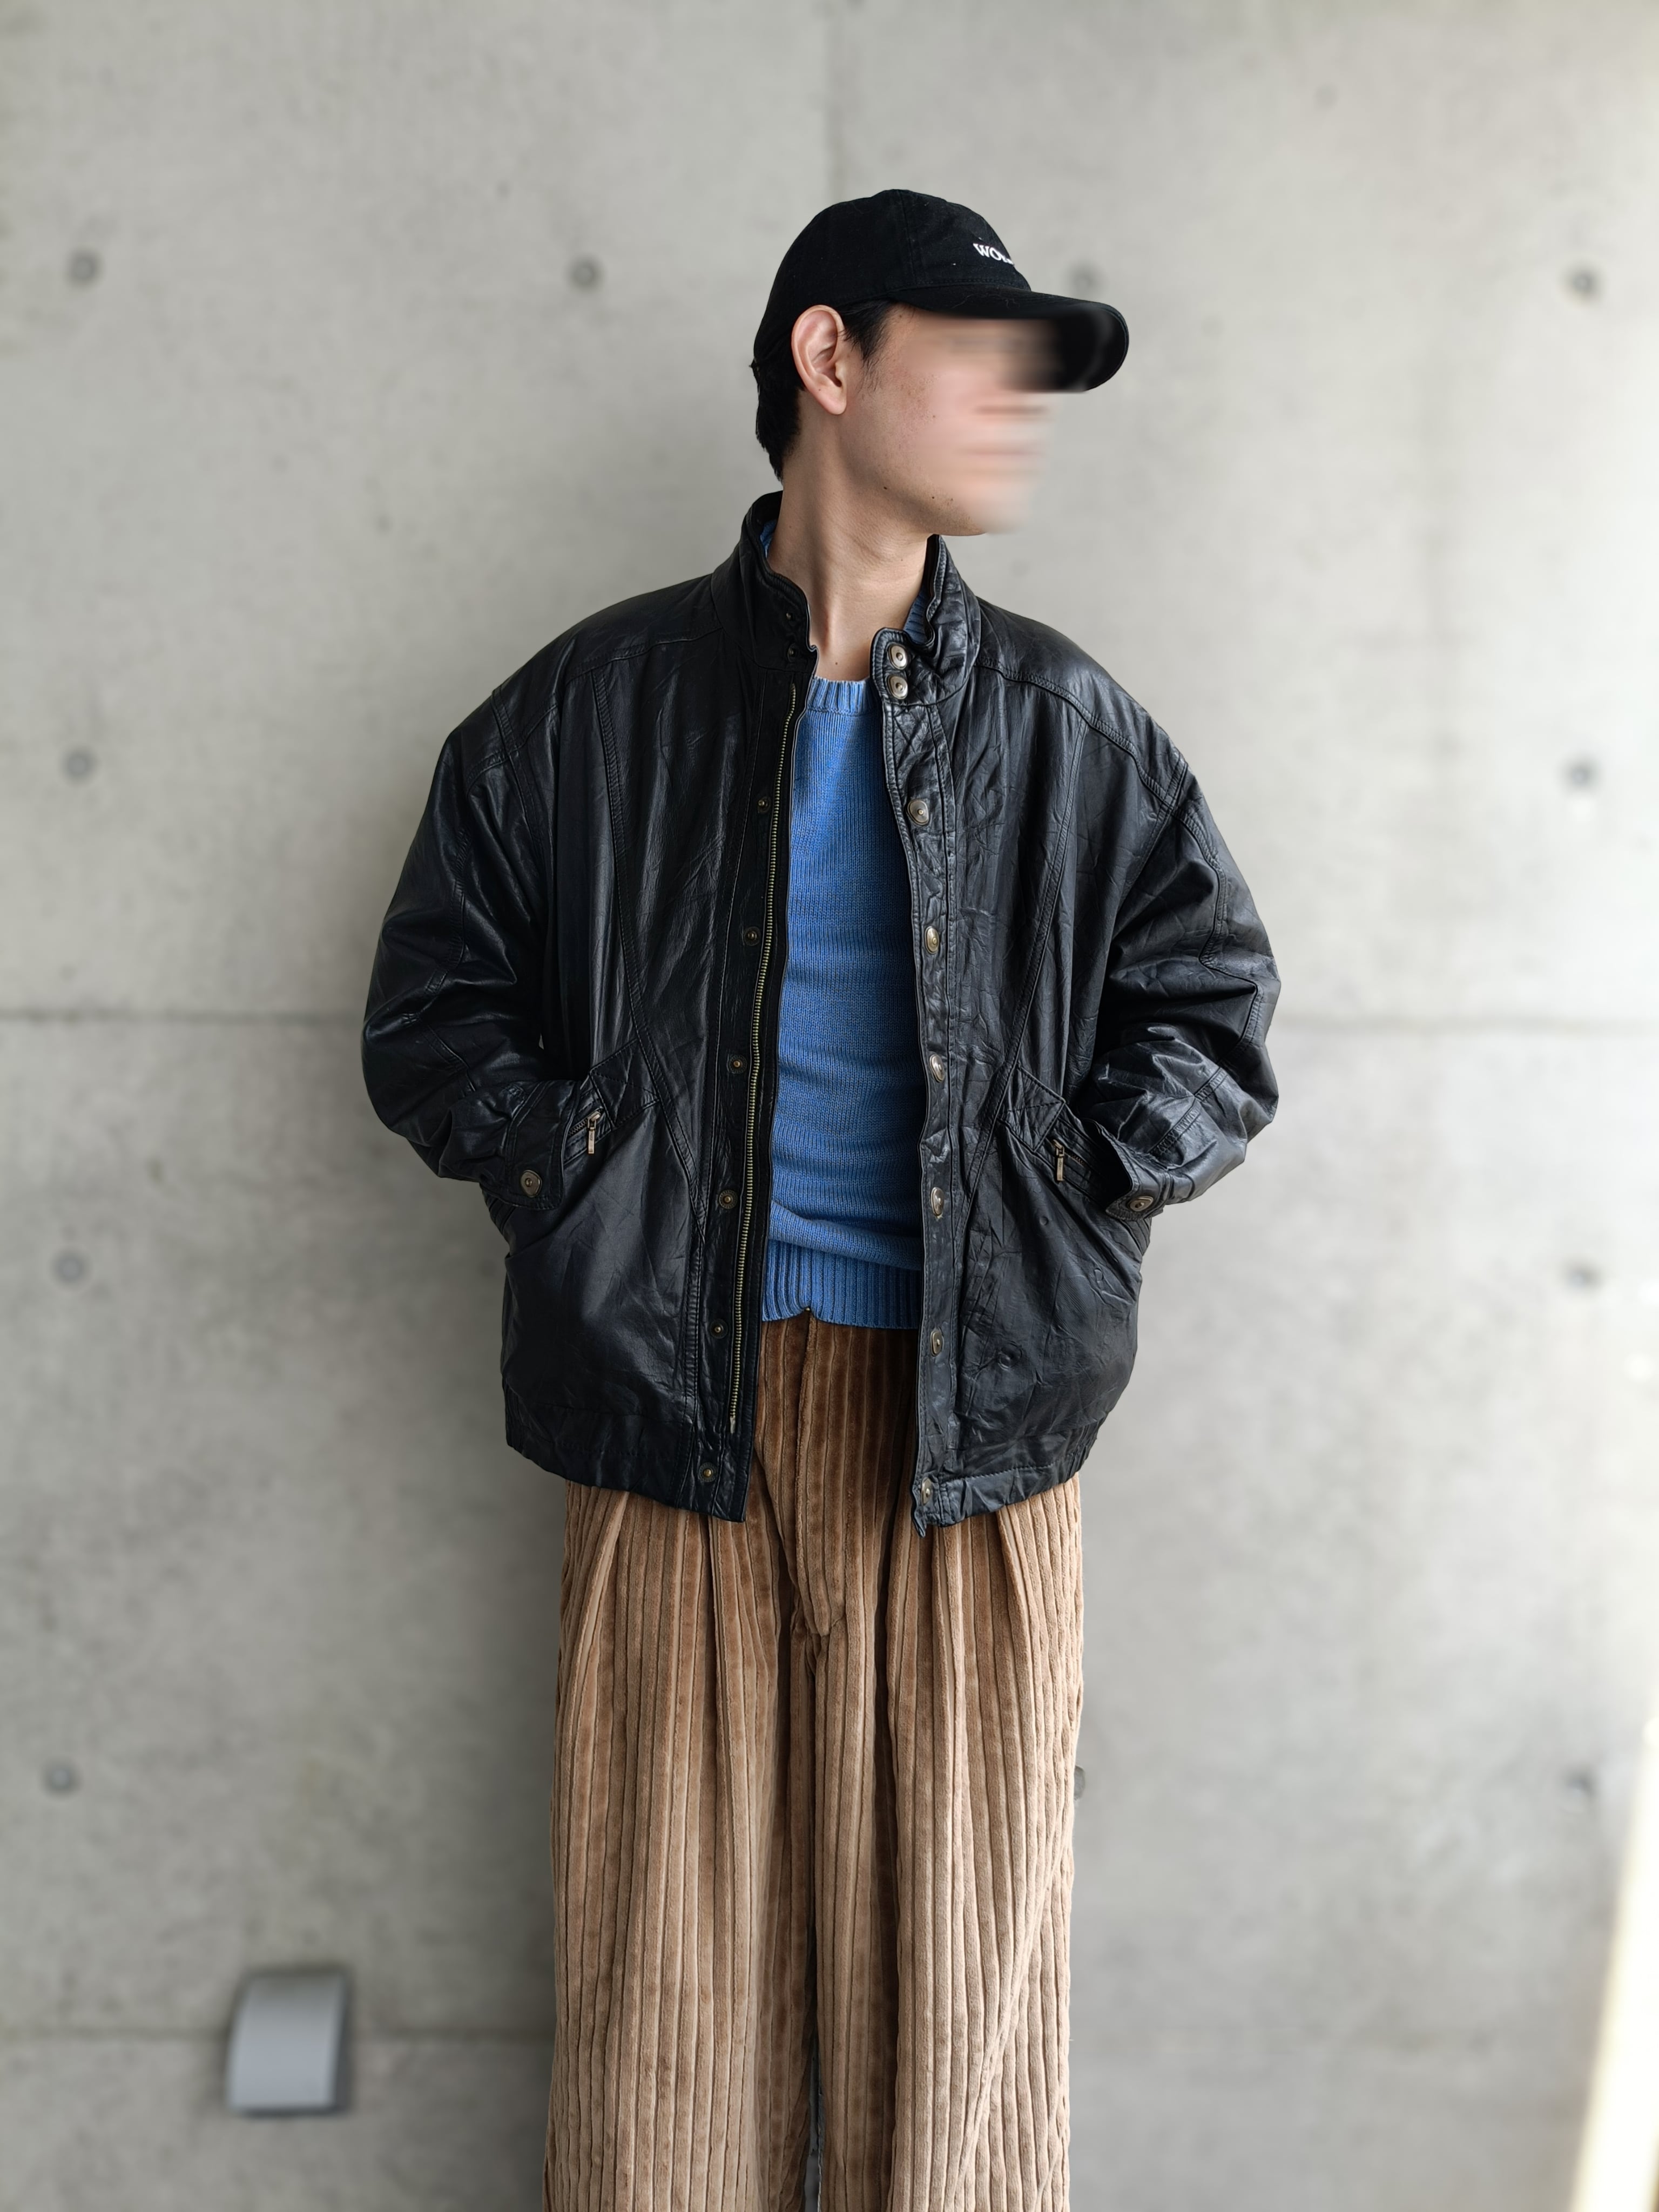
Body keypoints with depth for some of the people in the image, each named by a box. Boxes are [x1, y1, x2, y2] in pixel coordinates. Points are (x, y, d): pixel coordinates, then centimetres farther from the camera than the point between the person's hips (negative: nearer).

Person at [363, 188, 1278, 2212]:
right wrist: (578, 1189, -1)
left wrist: (1074, 1201, 1)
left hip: (972, 1421, 1)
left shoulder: (1069, 732, 11)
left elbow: (1213, 1022, 13)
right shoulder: (589, 710, 8)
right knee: (663, 1981, 4)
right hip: (674, 1410, -1)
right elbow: (430, 1011, 11)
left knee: (961, 1965, 4)